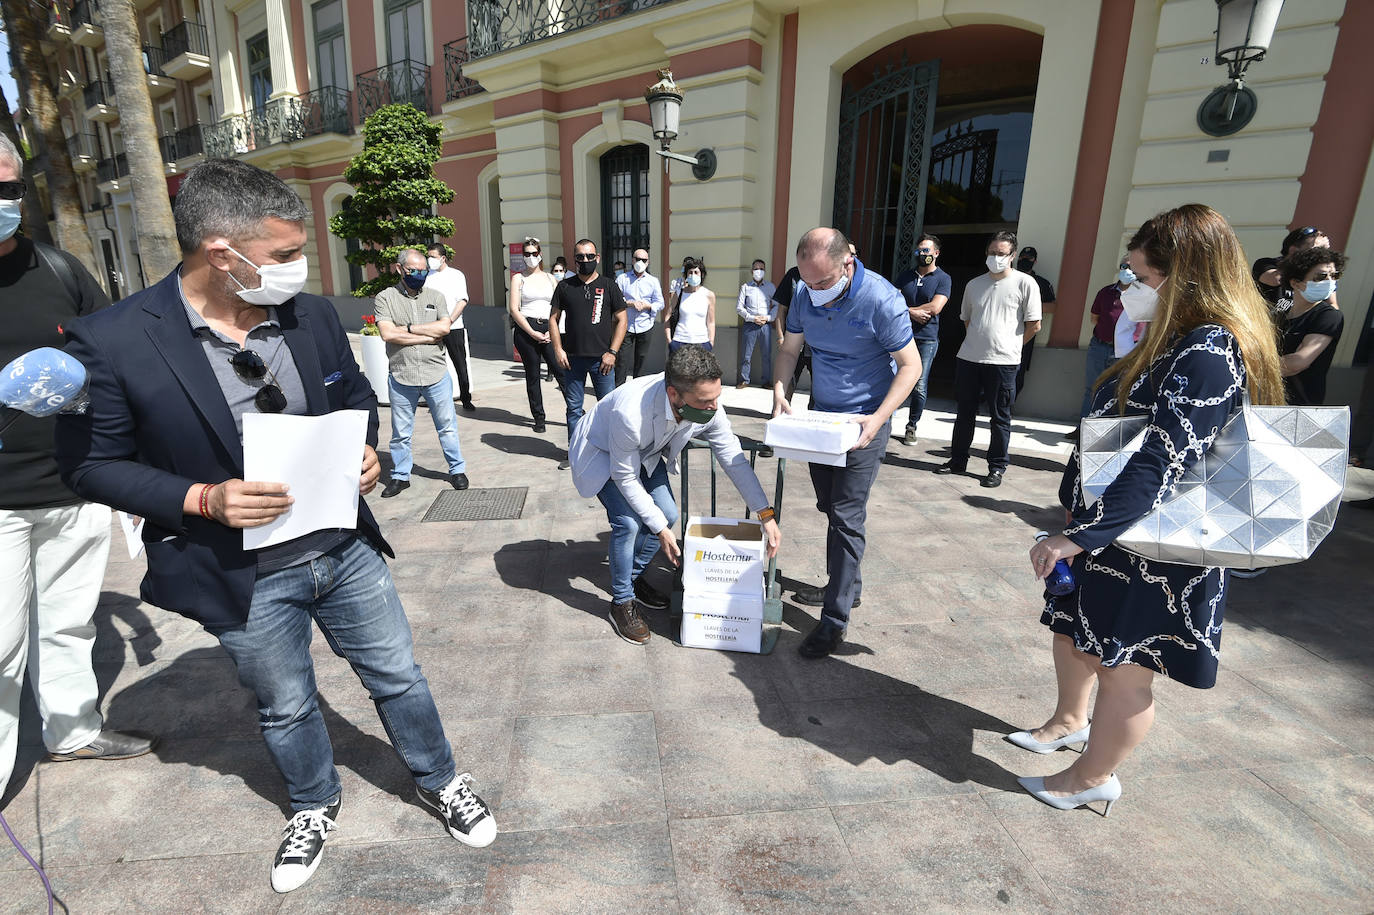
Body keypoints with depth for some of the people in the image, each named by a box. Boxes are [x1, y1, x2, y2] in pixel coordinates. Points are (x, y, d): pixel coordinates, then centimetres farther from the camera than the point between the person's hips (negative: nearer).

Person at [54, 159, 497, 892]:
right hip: (244, 579, -2)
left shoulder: (314, 315, -5)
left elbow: (355, 398, 10)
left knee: (396, 677, 17)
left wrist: (364, 453, -11)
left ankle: (439, 783, 43)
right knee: (285, 707, 21)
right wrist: (202, 499, -23)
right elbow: (91, 461, -7)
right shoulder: (112, 342, -16)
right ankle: (314, 808, 51)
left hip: (345, 546, 3)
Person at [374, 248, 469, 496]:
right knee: (400, 432, 10)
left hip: (436, 375, 1)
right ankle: (400, 476, 25)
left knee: (447, 426, 10)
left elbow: (444, 327, -7)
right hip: (401, 377, -1)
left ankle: (457, 469, 24)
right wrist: (428, 337, -11)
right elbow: (387, 334, -13)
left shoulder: (435, 296, 7)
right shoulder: (385, 298, 1)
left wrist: (408, 329, -10)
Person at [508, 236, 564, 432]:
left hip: (548, 330, 2)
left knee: (561, 370, -9)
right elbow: (514, 309, -3)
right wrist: (533, 333, -11)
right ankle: (539, 417, 12)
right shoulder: (519, 278, 5)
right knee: (532, 375, 4)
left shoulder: (550, 278, 14)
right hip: (526, 330, -2)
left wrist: (552, 331, -6)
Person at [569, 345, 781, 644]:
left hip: (646, 452, 6)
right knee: (628, 523, -20)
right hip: (601, 452, -5)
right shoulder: (631, 412, -44)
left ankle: (633, 577, 24)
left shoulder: (707, 407, -28)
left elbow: (734, 460, -16)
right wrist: (660, 529, -25)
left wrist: (766, 515, -17)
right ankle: (621, 602, 3)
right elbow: (626, 478, -29)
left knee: (667, 514, -3)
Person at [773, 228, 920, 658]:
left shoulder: (881, 299, -21)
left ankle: (835, 619, 3)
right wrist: (779, 391, -12)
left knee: (846, 518, -7)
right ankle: (846, 585, 36)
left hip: (863, 423, -6)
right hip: (821, 415, 7)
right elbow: (789, 349, 7)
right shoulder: (805, 295, -4)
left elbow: (910, 365, -15)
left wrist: (878, 419, -26)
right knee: (831, 508, 17)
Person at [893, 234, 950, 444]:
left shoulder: (943, 279, 3)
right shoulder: (905, 276, 14)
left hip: (926, 340, -3)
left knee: (919, 388, -2)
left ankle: (911, 427, 10)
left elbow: (934, 308, -10)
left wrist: (905, 309, -4)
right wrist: (913, 313, -12)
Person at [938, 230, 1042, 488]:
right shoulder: (974, 284, 10)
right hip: (968, 358, 4)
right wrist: (979, 341, 13)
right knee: (964, 412, 11)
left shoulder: (1025, 283, -3)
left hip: (1003, 361, -4)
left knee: (1000, 417, 4)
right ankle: (958, 460, 24)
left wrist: (1009, 345, 4)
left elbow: (1034, 325, -2)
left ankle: (997, 467, 14)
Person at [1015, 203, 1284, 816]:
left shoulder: (1209, 352, -22)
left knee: (1123, 667, 9)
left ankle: (1095, 776, 29)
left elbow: (1159, 464, -31)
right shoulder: (1183, 340, 10)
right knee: (1070, 628, 23)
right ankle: (1069, 723, 47)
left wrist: (1077, 537, -33)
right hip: (1113, 527, 10)